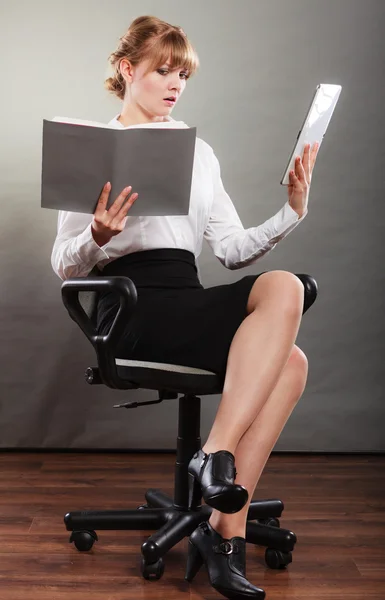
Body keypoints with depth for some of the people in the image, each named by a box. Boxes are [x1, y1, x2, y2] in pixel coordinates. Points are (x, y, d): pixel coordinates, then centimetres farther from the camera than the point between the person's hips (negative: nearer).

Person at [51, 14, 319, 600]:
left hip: (188, 303, 5)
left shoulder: (200, 152, 22)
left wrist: (292, 210, 0)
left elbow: (233, 249, 14)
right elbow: (64, 265, 3)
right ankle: (217, 460, -25)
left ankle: (225, 530, -20)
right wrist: (98, 236, -18)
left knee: (291, 361, -24)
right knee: (284, 289, -27)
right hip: (132, 308, -5)